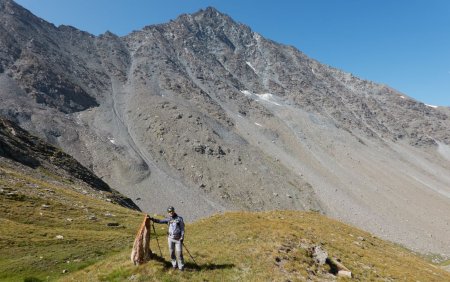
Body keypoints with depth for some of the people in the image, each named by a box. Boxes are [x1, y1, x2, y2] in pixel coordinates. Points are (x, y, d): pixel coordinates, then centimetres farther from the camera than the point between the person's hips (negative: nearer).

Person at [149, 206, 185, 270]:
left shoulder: (179, 218, -6)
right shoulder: (168, 219, 4)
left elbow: (182, 228, -5)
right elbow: (160, 221, 6)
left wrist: (182, 237, -11)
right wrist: (152, 219, -4)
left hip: (178, 239, -3)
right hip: (170, 238, 4)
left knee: (179, 253, -3)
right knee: (172, 252, 10)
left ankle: (181, 266, 12)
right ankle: (174, 264, 30)